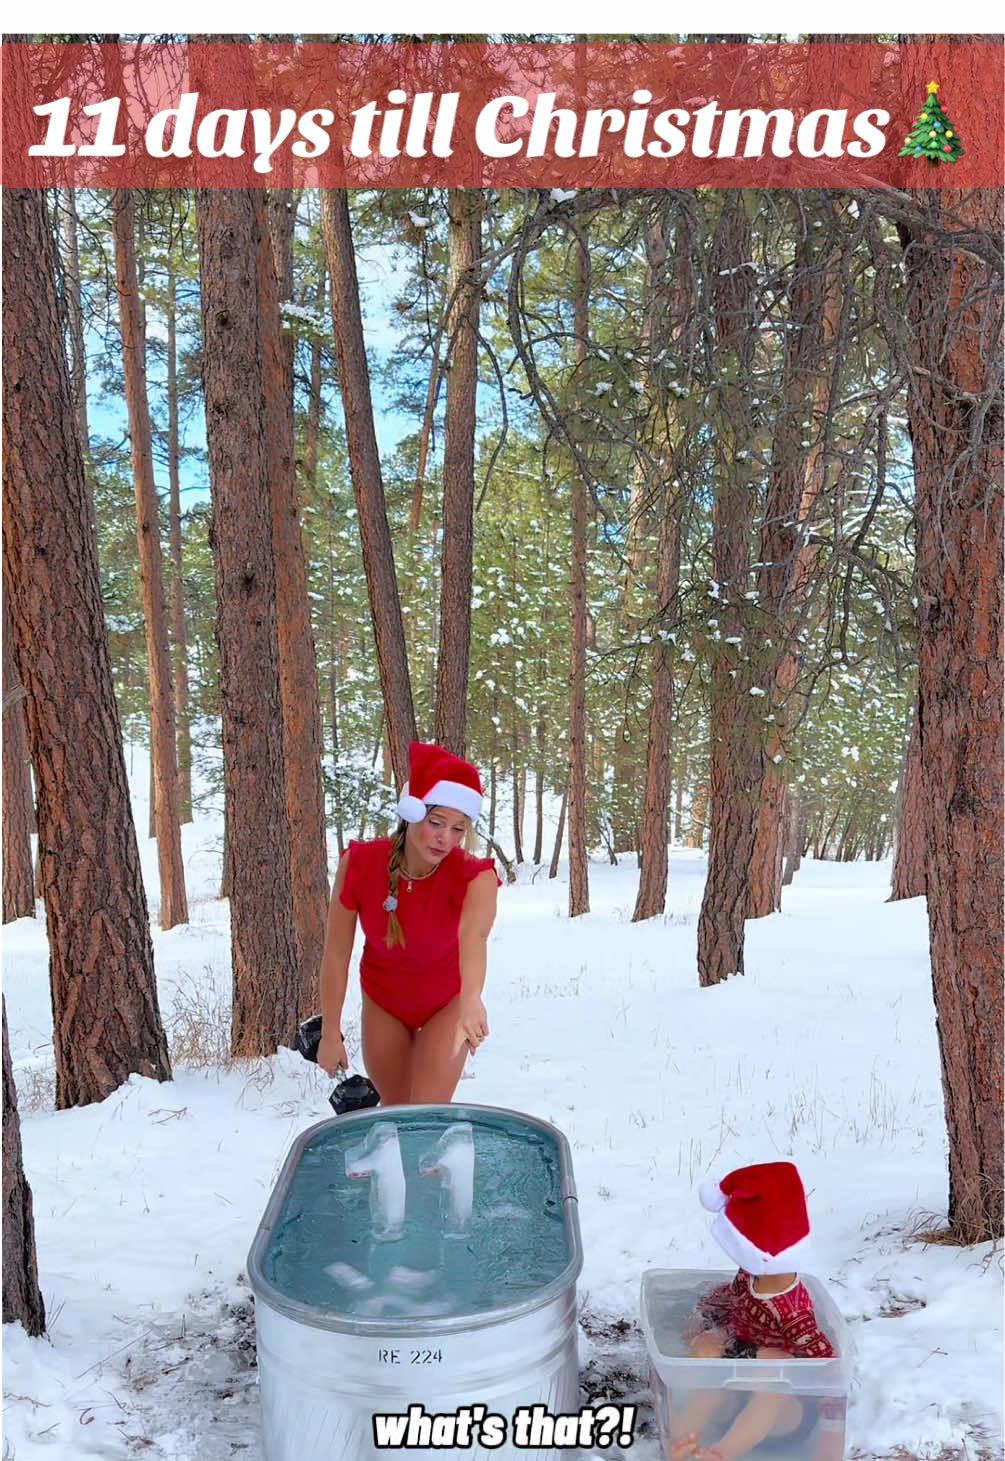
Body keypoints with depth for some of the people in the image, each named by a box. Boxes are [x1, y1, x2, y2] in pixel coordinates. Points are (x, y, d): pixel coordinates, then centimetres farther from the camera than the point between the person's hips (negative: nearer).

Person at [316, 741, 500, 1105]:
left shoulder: (475, 876, -31)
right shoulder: (359, 864, -26)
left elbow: (473, 935, -52)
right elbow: (336, 954, -18)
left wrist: (471, 999, -71)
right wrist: (330, 1033, -14)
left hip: (446, 1002, -2)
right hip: (383, 1003, 2)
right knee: (394, 1110, 17)